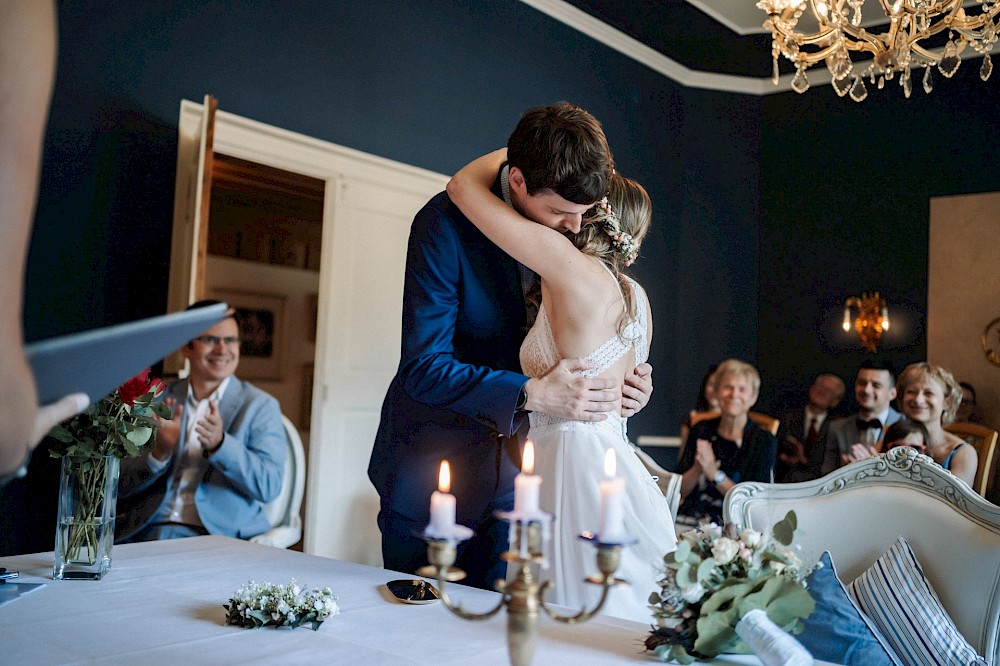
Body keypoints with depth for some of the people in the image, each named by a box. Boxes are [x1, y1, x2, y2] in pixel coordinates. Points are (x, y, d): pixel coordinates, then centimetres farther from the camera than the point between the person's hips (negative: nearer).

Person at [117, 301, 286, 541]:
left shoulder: (261, 407, 5)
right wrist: (160, 452, -11)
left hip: (218, 534, -2)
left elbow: (269, 487, -6)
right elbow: (120, 486, 9)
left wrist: (220, 444, -19)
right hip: (148, 529, 2)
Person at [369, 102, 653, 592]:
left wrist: (621, 385, -11)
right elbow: (422, 368, -22)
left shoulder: (570, 231, -3)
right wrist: (531, 394, -30)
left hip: (511, 468, 4)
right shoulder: (445, 225, -19)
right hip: (433, 462, -4)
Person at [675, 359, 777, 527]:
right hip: (686, 519, 3)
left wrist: (715, 474, -13)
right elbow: (679, 491, 10)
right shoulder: (701, 430, 12)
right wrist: (697, 469, -10)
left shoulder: (764, 441, 2)